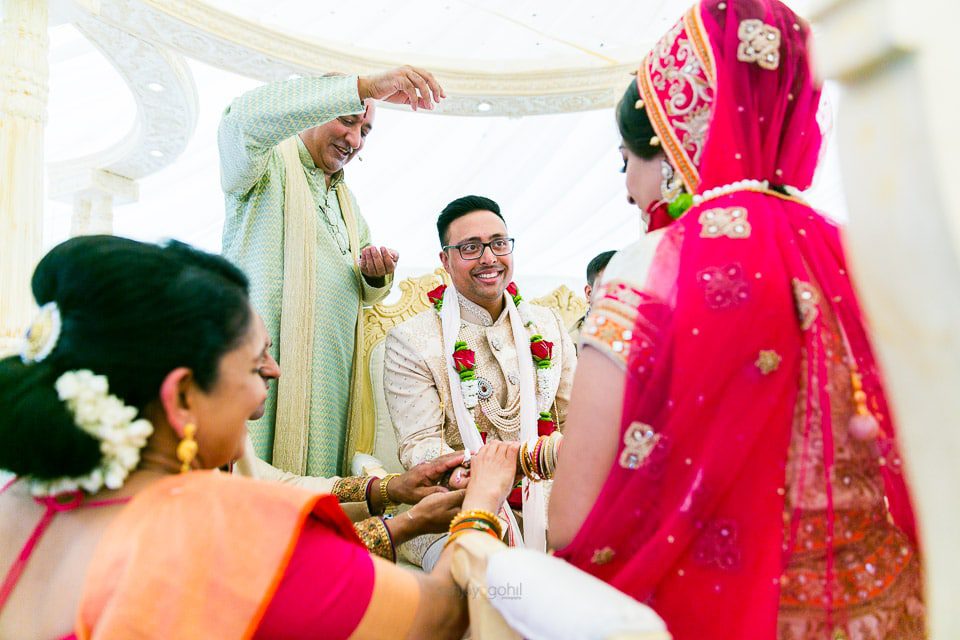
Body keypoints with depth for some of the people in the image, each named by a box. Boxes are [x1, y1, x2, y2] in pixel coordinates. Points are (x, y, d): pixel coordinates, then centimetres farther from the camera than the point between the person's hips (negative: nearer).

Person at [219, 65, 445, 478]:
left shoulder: (346, 201, 26)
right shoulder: (269, 164, 5)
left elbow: (364, 296, 30)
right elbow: (248, 116, -21)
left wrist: (376, 277, 3)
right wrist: (365, 87, -26)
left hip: (331, 378, 6)